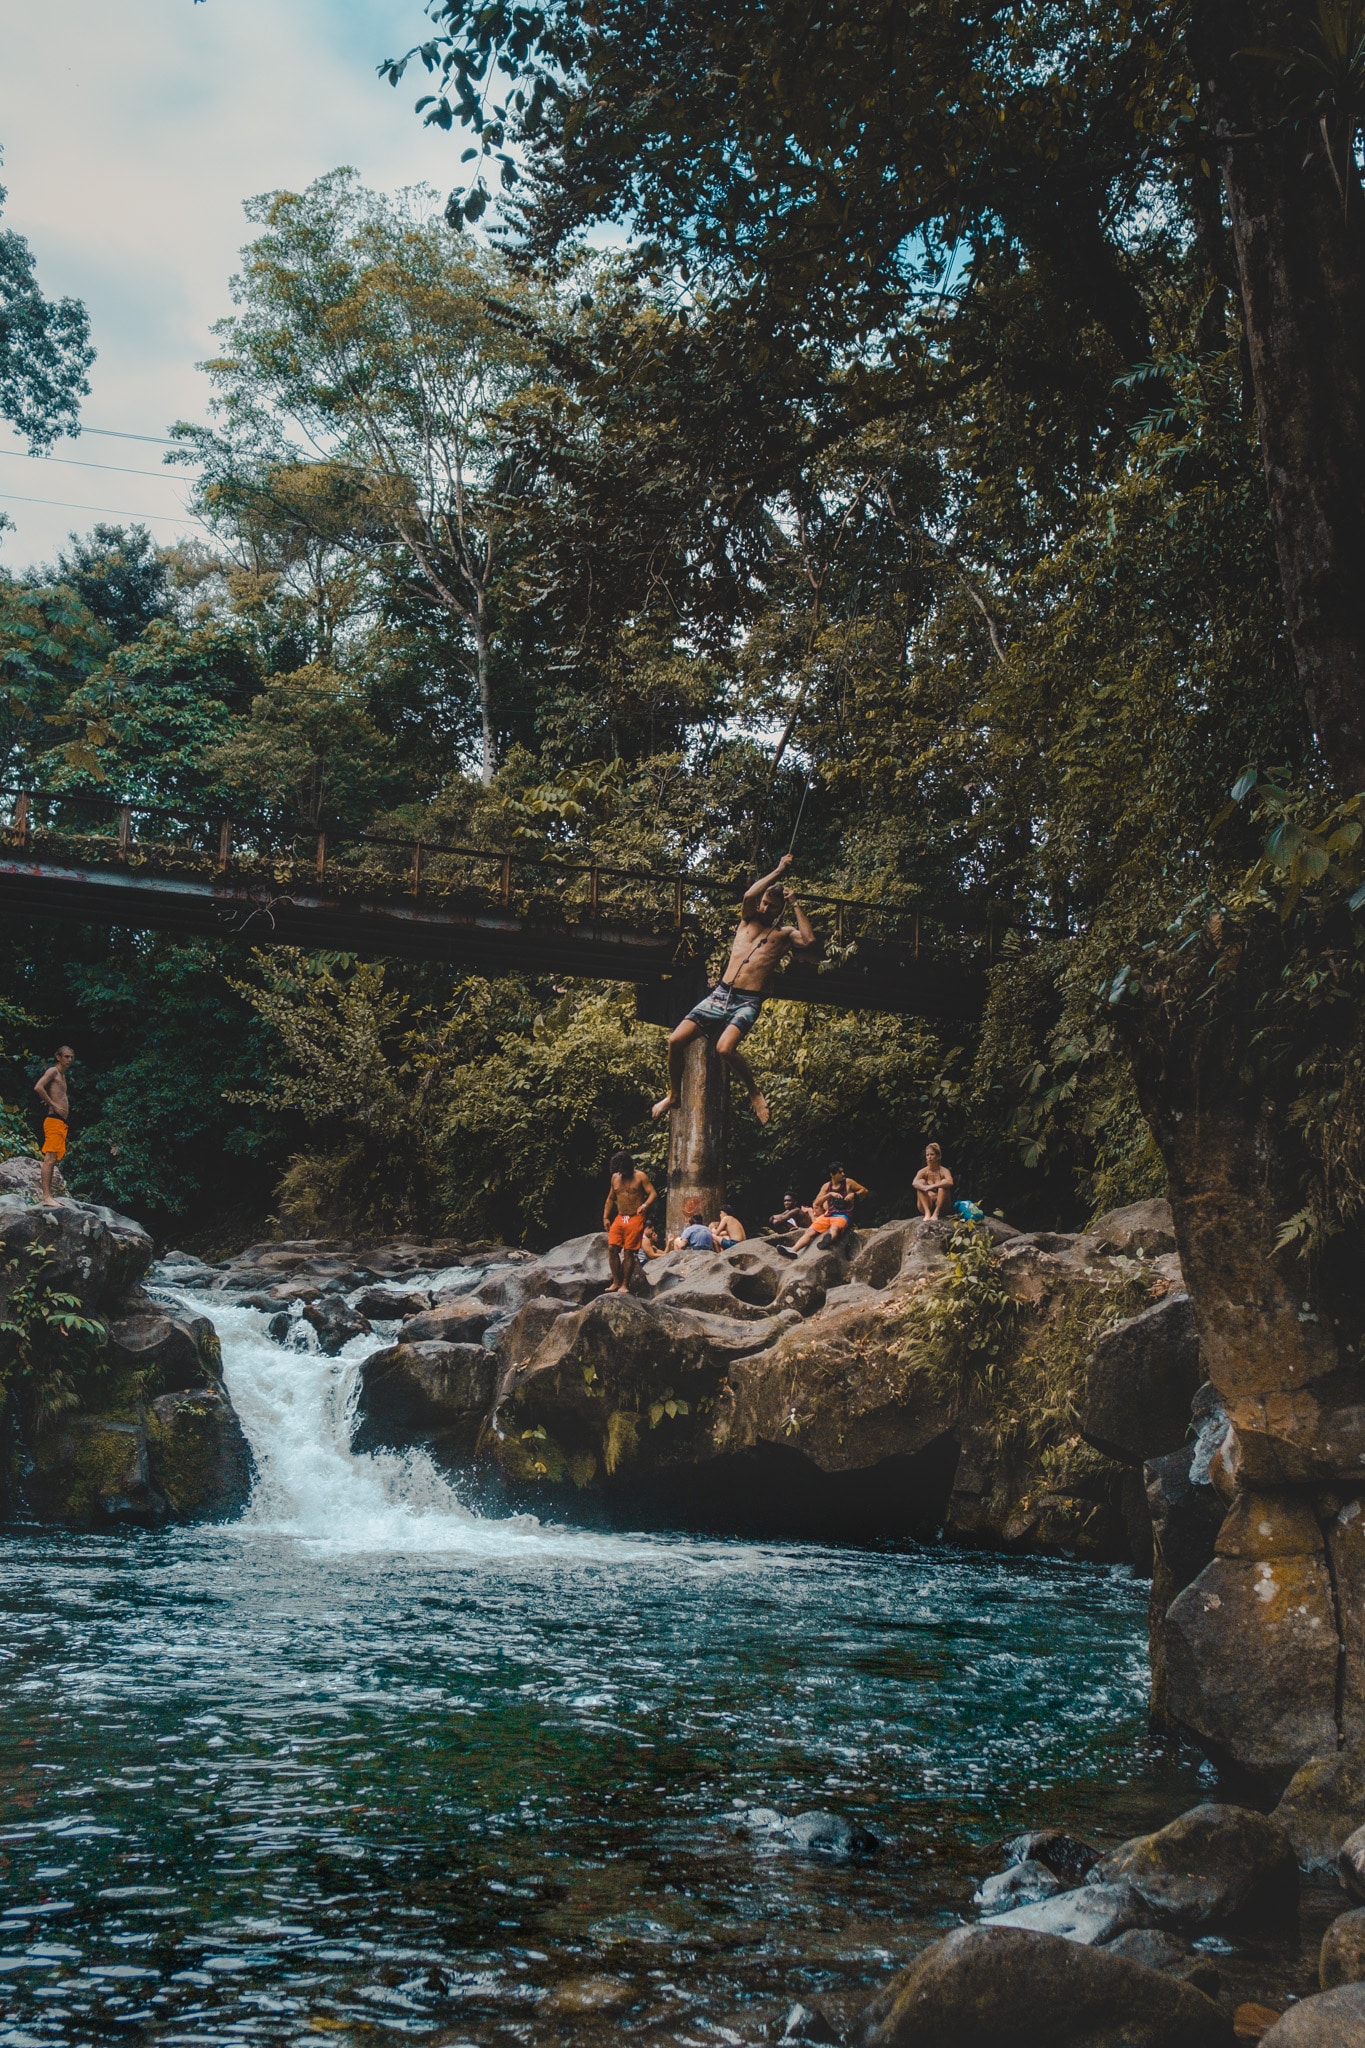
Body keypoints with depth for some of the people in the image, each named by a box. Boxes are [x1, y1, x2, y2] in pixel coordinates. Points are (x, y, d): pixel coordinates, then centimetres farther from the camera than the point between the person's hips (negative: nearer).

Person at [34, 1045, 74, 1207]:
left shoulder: (62, 1075, 23)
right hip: (54, 1120, -10)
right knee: (49, 1158, -15)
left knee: (52, 1159, 9)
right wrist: (54, 1106, -17)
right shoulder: (53, 1071, -4)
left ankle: (49, 1195, 11)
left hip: (62, 1122, 10)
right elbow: (38, 1087, -19)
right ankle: (46, 1197, -20)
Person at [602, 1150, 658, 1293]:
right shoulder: (615, 1177, 13)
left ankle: (625, 1285, -1)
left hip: (635, 1218, -5)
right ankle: (616, 1282, 0)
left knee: (628, 1252, -6)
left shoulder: (640, 1177, -3)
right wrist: (605, 1217, 13)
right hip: (619, 1218, 5)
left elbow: (652, 1193, -9)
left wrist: (645, 1205, -28)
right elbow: (610, 1198, 20)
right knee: (612, 1248, -8)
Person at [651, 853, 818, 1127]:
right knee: (676, 1040, -10)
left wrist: (795, 905, 0)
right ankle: (674, 1095, 12)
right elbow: (749, 895, -2)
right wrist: (778, 871, 5)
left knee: (725, 1048, -31)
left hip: (747, 1003, -4)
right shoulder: (748, 922, 19)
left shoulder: (785, 933, 12)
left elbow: (809, 941, -9)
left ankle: (755, 1093, -7)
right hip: (720, 995, 4)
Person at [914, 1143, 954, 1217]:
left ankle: (936, 1212, -29)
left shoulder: (944, 1171, -6)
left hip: (940, 1206, -1)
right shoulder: (923, 1171, -2)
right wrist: (926, 1189, -41)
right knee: (921, 1182, -18)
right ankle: (927, 1212, -30)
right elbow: (915, 1183, -23)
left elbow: (950, 1182, -28)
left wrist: (932, 1186, -37)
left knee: (944, 1183, -23)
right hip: (926, 1206, 1)